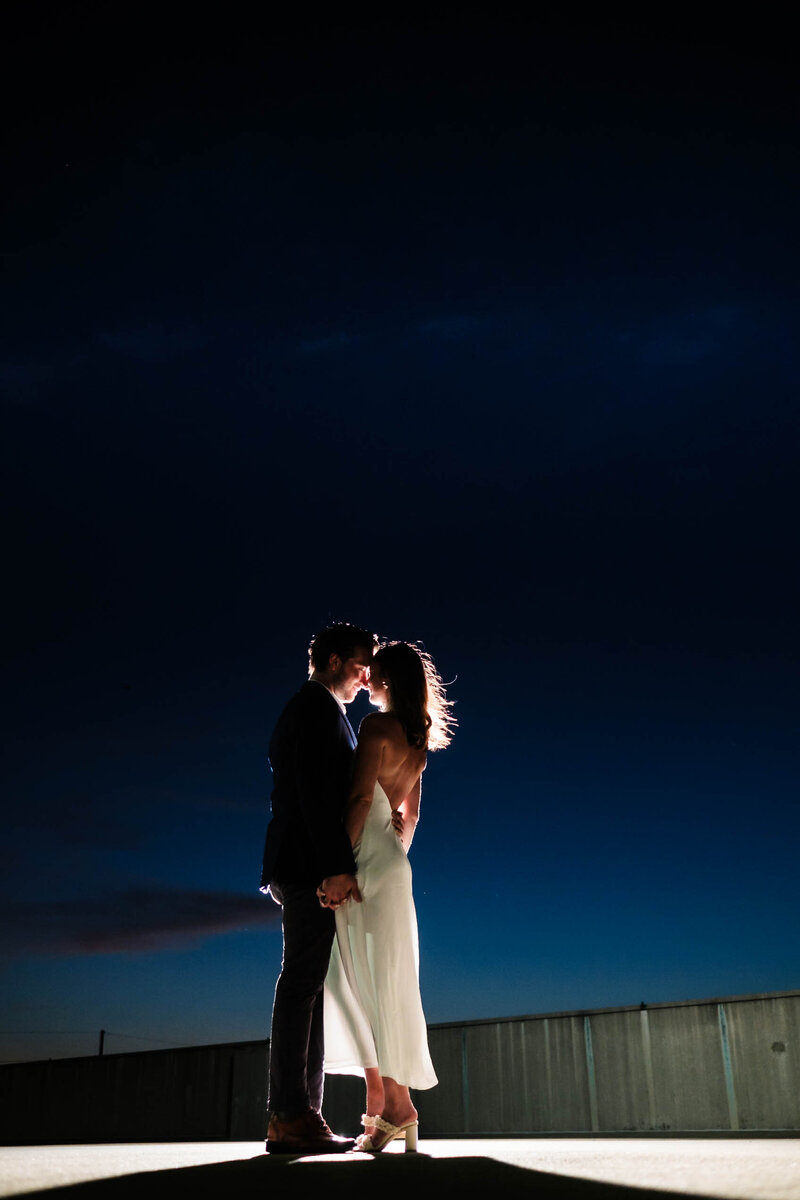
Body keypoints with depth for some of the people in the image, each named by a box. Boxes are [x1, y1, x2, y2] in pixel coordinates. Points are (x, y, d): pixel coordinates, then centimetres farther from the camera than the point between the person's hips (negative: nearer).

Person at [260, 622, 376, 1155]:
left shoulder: (304, 710, 26)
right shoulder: (319, 705, -5)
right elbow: (316, 791, -17)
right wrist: (338, 867, -22)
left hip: (304, 870, 10)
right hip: (313, 864, -10)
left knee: (310, 988, 6)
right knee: (302, 983, -11)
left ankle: (301, 1115, 7)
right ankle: (291, 1117, -10)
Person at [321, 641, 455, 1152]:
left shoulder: (377, 725, -10)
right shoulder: (419, 737, 15)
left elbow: (360, 799, -18)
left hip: (370, 860, -9)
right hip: (391, 862, 9)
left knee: (373, 983, -5)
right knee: (373, 984, 10)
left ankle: (395, 1104, -4)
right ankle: (381, 1105, 11)